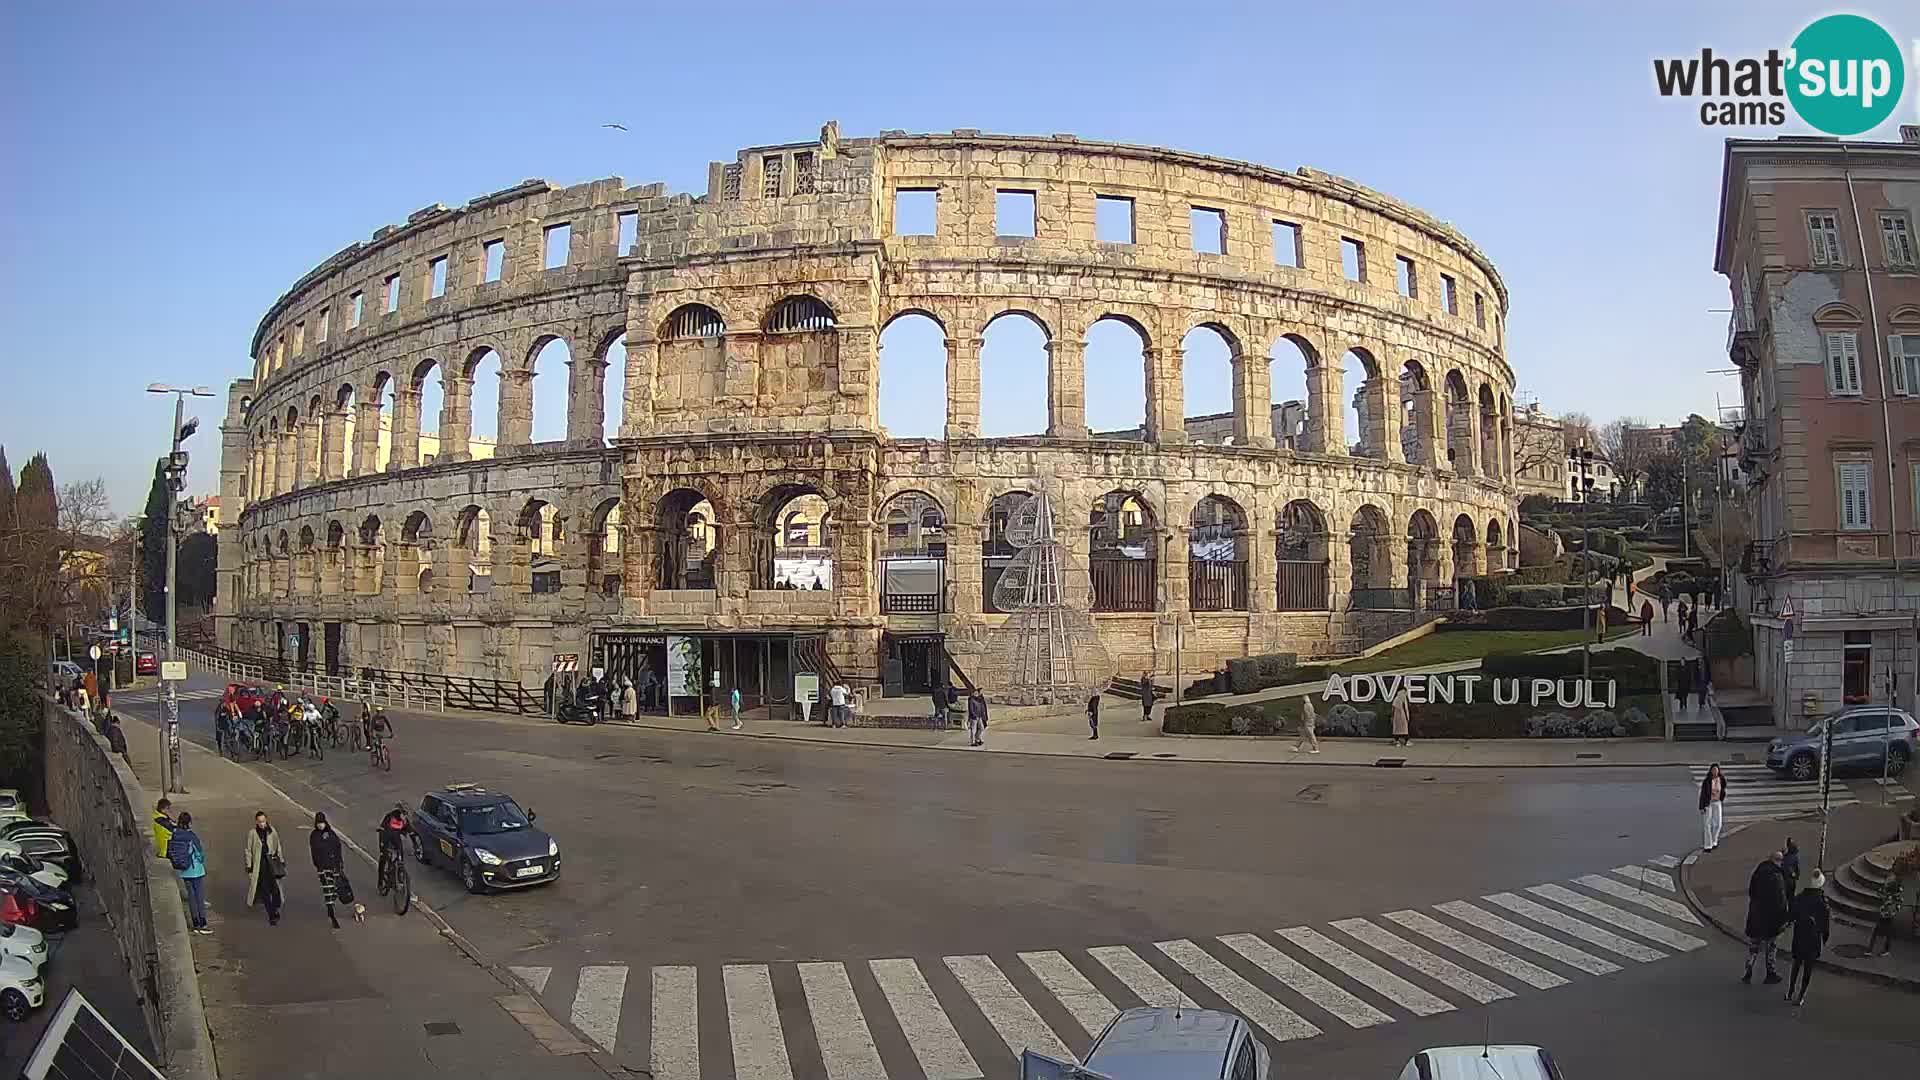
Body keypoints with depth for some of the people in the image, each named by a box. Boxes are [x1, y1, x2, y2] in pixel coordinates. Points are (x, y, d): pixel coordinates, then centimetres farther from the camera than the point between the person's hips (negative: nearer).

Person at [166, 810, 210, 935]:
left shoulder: (174, 835, -3)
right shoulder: (192, 836, -18)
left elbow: (169, 853, 2)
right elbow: (200, 854, -12)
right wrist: (202, 861, 7)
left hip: (184, 872, 5)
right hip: (196, 870, -5)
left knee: (191, 896, 13)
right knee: (200, 896, 4)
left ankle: (196, 925, 19)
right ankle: (202, 925, 8)